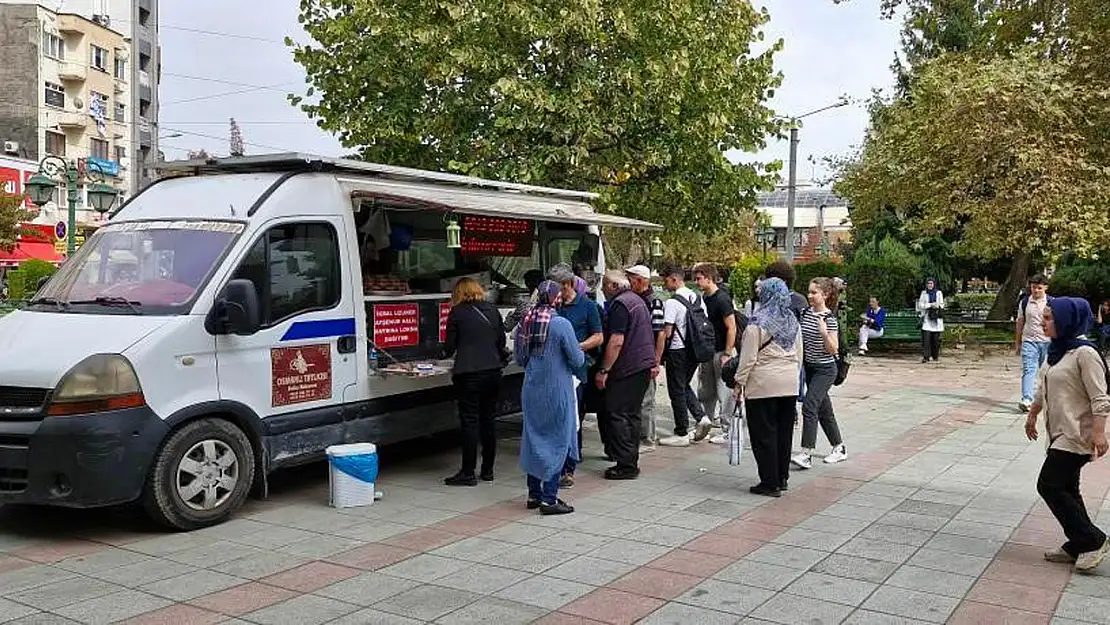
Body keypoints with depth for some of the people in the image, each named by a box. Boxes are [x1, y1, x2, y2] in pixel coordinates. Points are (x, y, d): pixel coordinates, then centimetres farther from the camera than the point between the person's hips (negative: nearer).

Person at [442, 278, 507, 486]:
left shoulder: (458, 312, -4)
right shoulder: (493, 310, 8)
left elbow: (449, 347, 0)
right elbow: (502, 342, 13)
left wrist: (447, 352, 22)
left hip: (469, 374, -5)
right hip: (493, 371, 5)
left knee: (469, 422, -2)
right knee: (488, 421, 12)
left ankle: (468, 473, 1)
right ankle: (488, 470, 18)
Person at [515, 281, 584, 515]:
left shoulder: (525, 323, 0)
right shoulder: (562, 324, -16)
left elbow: (519, 358, 11)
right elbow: (577, 360, -11)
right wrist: (580, 352, 10)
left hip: (531, 390, 6)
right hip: (557, 391, -6)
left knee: (533, 439, 15)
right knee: (557, 442, 2)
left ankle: (534, 494, 23)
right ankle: (549, 498, 1)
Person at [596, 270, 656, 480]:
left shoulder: (620, 304, -13)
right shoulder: (637, 300, 18)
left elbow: (616, 342, -20)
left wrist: (604, 370, -17)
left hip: (628, 368, -10)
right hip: (644, 365, 10)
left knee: (617, 415, -5)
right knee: (632, 415, 14)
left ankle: (626, 466, -6)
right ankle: (631, 462, 17)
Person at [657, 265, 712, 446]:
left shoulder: (672, 302, -17)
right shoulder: (698, 299, 7)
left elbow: (665, 333, -19)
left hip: (677, 351, -7)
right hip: (695, 350, 8)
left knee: (677, 391, 3)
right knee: (685, 386, 24)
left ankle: (681, 434, 10)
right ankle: (701, 417, 8)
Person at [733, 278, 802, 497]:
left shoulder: (757, 324, -12)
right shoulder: (793, 322, 9)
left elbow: (748, 358, -12)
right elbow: (798, 356, 14)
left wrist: (739, 382, -4)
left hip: (763, 386, -7)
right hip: (789, 386, 7)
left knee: (764, 434, 1)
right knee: (784, 432, 13)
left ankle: (770, 483, 3)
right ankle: (782, 478, 22)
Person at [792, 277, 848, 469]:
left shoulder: (829, 318, -15)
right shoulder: (806, 313, 4)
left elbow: (833, 350, -18)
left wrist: (824, 333, -32)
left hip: (825, 369, -8)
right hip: (809, 367, 8)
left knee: (809, 406, -16)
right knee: (823, 408, 14)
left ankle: (806, 454, -16)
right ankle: (839, 448, 27)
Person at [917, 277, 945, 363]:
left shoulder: (939, 293, 8)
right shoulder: (923, 293, 8)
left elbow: (941, 305, 6)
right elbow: (920, 305, 1)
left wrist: (936, 306, -15)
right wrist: (930, 305, -12)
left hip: (936, 318, 1)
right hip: (926, 318, -1)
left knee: (936, 339, 1)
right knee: (926, 338, -11)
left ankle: (935, 356, 13)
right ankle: (925, 356, -13)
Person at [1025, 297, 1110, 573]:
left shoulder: (1084, 353, -17)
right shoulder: (1056, 351, 10)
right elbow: (1043, 390, 22)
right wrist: (1032, 416, 28)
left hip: (1077, 435, -9)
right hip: (1059, 434, 9)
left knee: (1049, 485, -8)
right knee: (1065, 490, 12)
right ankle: (1078, 546, 21)